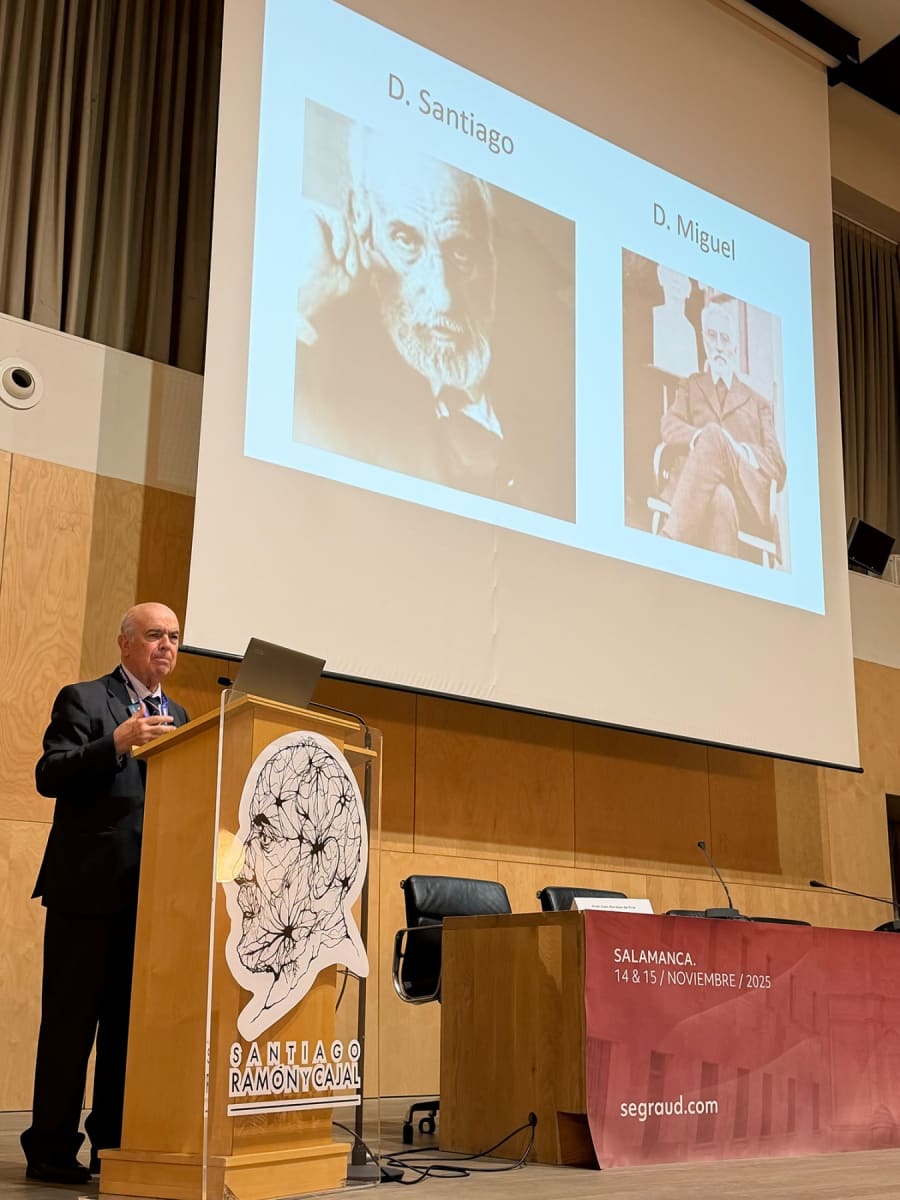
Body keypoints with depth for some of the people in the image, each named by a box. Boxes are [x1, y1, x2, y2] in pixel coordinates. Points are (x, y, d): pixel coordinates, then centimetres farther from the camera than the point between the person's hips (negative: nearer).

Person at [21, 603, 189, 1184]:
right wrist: (116, 744, -25)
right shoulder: (84, 699, 0)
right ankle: (51, 1149, 7)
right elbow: (49, 776, -12)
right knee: (72, 1020, -1)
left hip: (152, 891, 6)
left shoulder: (178, 716, 19)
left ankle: (114, 1144, 17)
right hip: (90, 886, -6)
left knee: (133, 1020, 8)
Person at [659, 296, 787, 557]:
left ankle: (670, 540, -44)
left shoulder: (758, 404, 28)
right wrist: (700, 438, -15)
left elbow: (778, 469, 15)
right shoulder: (691, 388, 31)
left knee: (713, 435, -31)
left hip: (750, 503, 0)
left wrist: (742, 451, -8)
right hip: (698, 493, 0)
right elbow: (669, 426, 8)